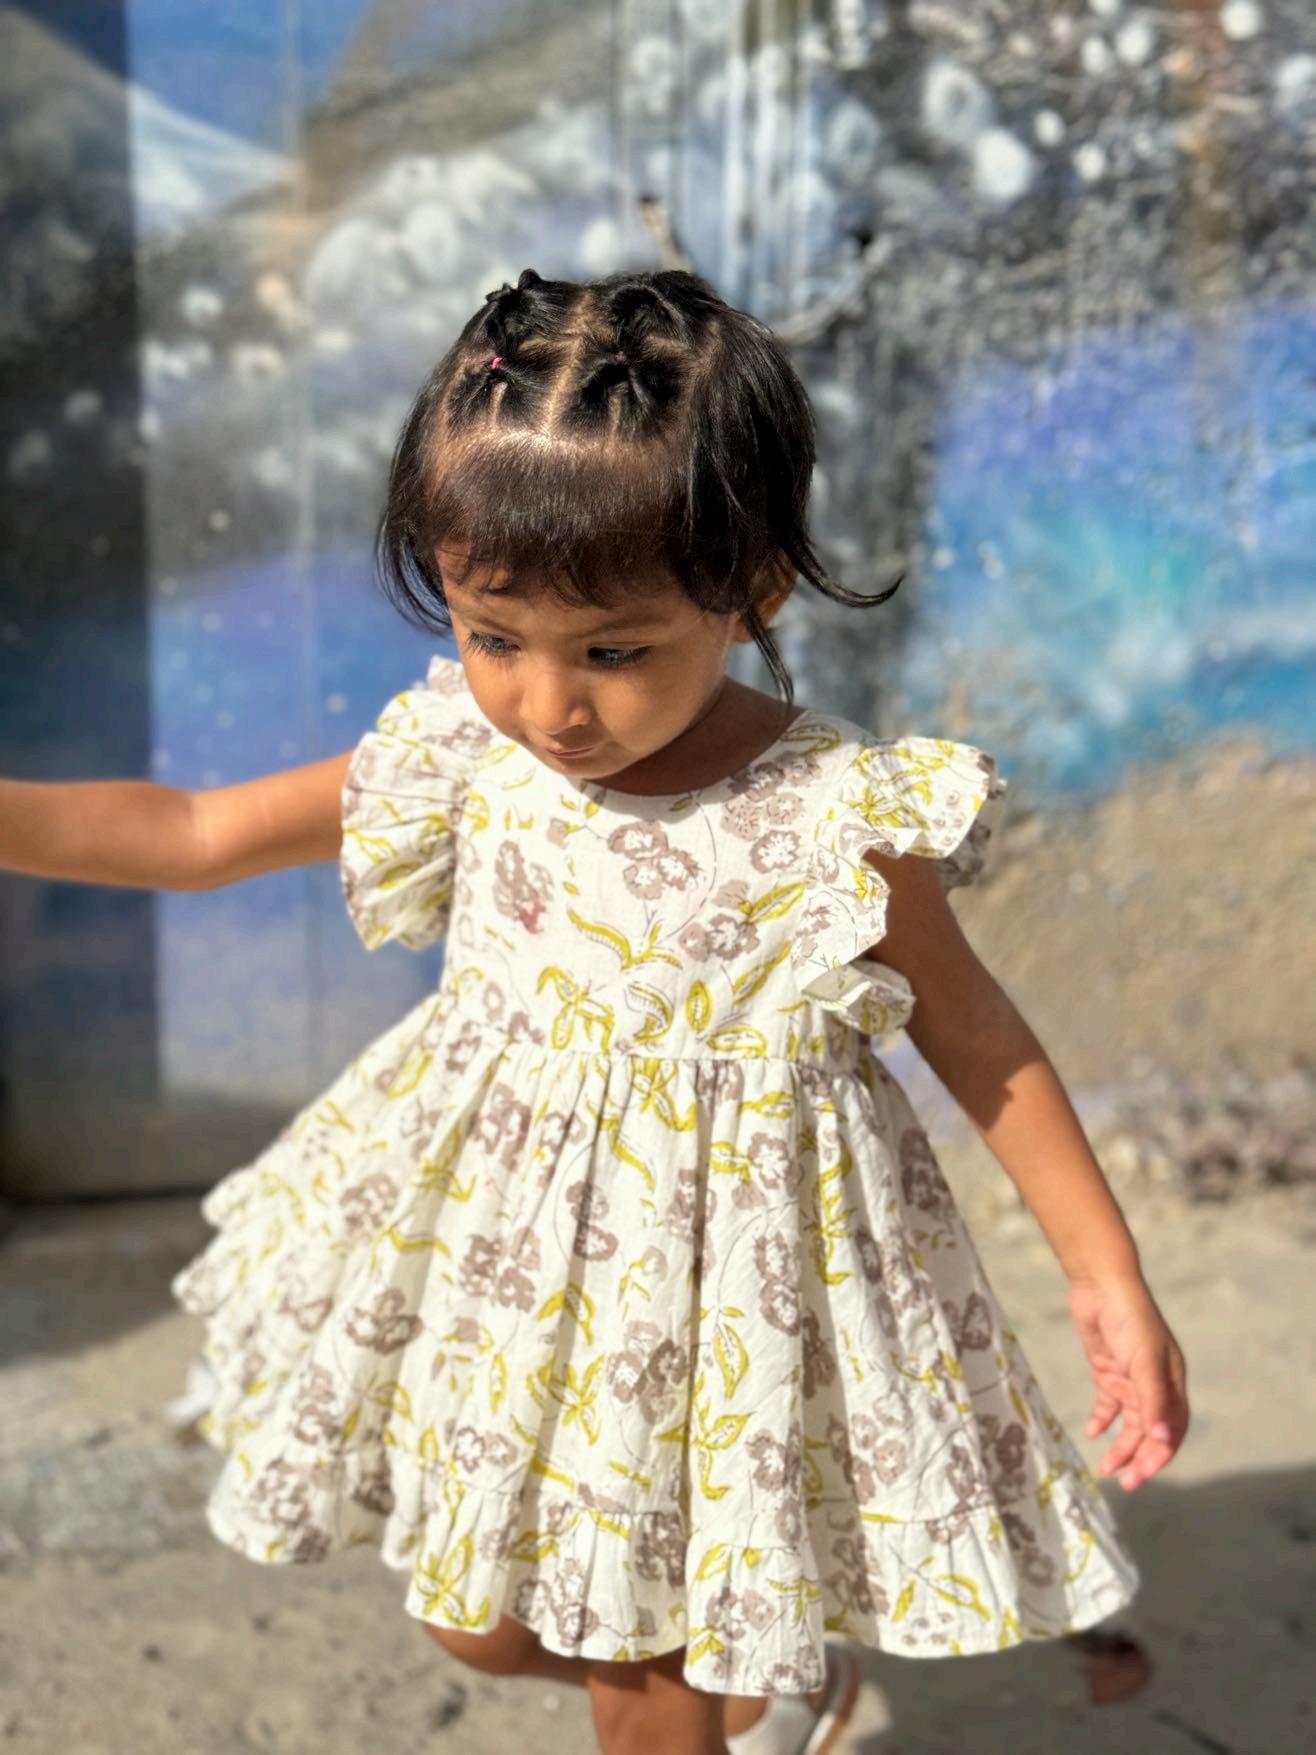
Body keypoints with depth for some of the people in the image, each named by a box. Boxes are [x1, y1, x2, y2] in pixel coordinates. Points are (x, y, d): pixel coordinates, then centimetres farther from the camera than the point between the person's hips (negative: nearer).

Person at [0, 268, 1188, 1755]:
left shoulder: (843, 820, -21)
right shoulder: (465, 756, -12)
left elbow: (972, 1034, -7)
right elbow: (194, 834, -3)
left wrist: (1106, 1274, -4)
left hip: (710, 1287, -4)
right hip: (499, 1254, 5)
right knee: (483, 1625, 22)